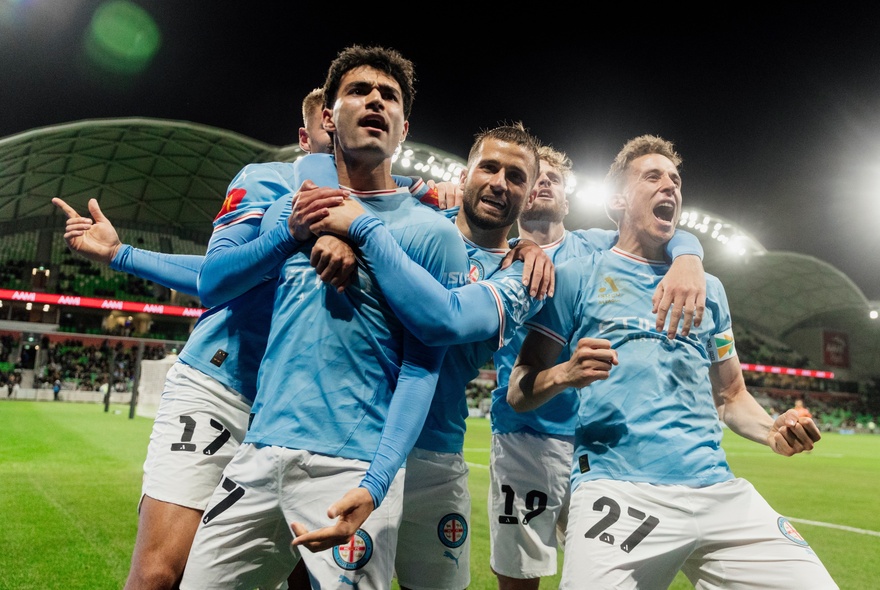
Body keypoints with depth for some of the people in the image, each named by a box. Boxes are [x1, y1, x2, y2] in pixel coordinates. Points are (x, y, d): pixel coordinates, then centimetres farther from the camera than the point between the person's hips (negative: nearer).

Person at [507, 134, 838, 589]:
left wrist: (772, 432, 4)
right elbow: (518, 393, 2)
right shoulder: (578, 276, 4)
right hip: (618, 490, -4)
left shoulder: (708, 289, 19)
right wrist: (566, 373, -19)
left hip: (718, 488, 5)